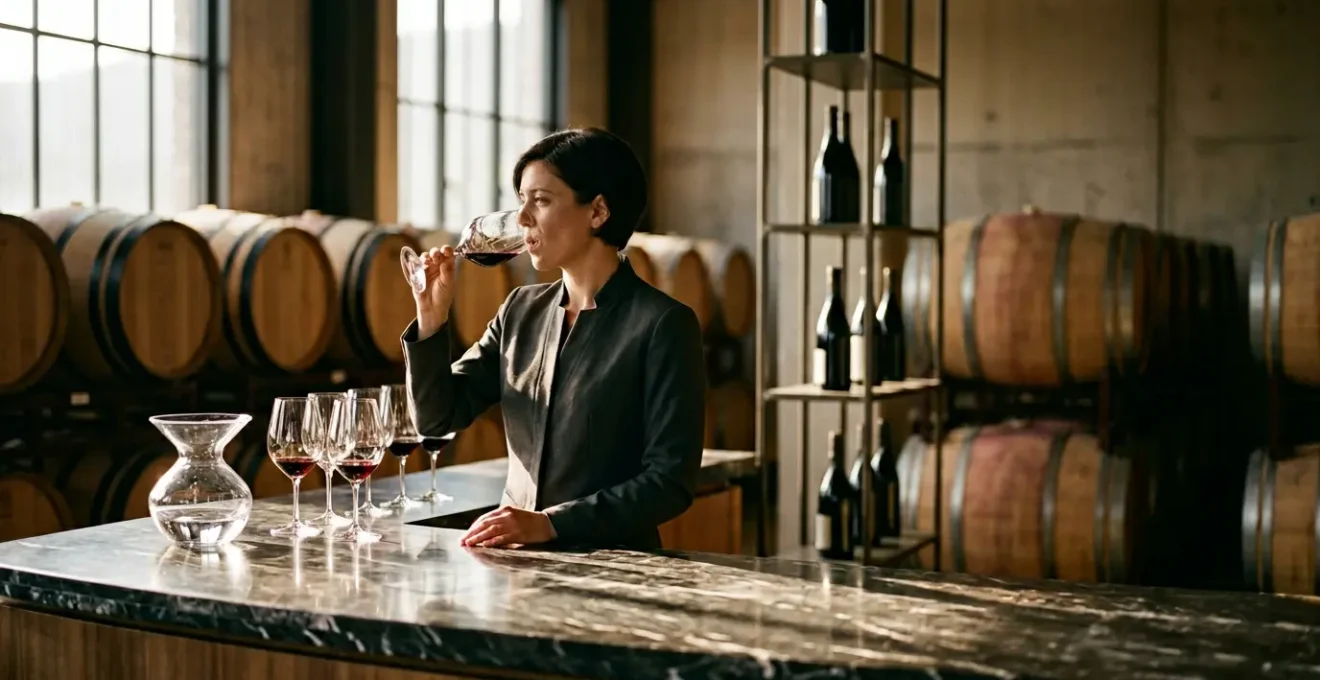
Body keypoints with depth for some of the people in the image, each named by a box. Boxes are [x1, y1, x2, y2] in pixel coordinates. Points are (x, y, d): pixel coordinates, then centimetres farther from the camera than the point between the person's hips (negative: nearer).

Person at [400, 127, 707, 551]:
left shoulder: (662, 324, -7)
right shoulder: (522, 310, 12)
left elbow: (671, 479, -12)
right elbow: (437, 418, 13)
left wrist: (549, 523, -20)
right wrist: (432, 319, -1)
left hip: (610, 565, -5)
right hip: (519, 562, 5)